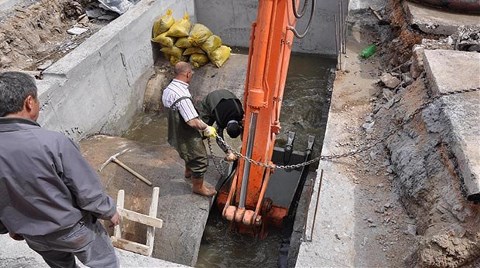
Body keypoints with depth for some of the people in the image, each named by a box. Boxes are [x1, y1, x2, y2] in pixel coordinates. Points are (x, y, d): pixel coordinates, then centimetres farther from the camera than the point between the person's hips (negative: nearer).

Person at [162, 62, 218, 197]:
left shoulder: (169, 88, -4)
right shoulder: (182, 96, -35)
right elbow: (192, 121, -35)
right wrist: (207, 128, -16)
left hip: (177, 131, 9)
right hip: (186, 135, -9)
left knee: (189, 152, 34)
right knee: (200, 160, 11)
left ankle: (188, 171, 59)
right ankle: (198, 186, 31)